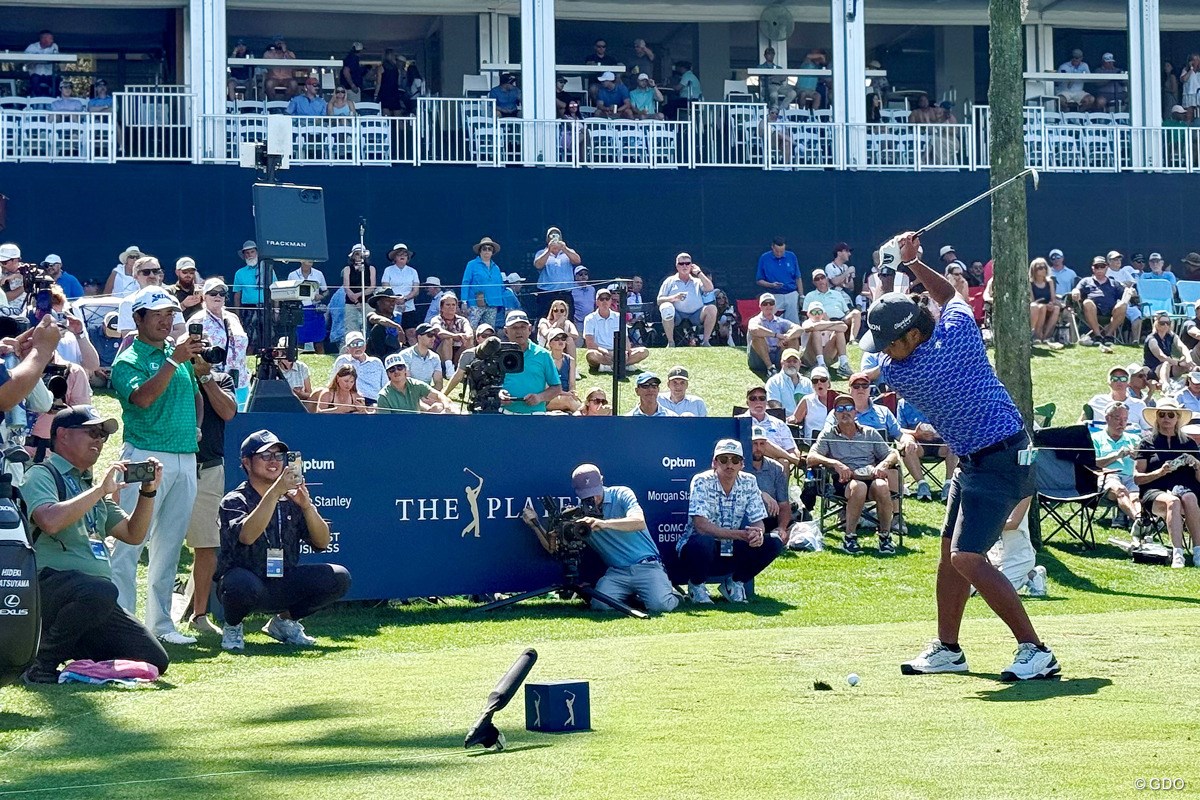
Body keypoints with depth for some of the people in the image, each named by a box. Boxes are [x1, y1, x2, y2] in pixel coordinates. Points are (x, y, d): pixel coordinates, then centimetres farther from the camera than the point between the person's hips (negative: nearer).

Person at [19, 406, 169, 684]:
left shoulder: (91, 486, 26)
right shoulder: (42, 475, 1)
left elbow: (133, 534, 25)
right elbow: (50, 521, -20)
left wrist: (148, 492, 10)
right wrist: (101, 490, -14)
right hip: (52, 584, -8)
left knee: (155, 661, -5)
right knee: (100, 591, -41)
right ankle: (42, 667, -21)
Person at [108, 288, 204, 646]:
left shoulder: (180, 353, 15)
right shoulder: (128, 360, -4)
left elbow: (196, 395, 28)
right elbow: (142, 397, -22)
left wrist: (196, 427, 10)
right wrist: (173, 360, -26)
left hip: (185, 458, 7)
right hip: (147, 458, -7)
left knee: (169, 547, 10)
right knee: (131, 542, -9)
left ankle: (160, 623, 17)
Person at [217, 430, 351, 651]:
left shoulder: (291, 499, 5)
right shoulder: (234, 501, -8)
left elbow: (321, 543, -4)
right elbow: (247, 536, -30)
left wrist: (306, 506, -21)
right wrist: (275, 492, -34)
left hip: (284, 587, 5)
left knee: (339, 578, -17)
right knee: (243, 583, -40)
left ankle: (284, 621, 7)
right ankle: (232, 628, -4)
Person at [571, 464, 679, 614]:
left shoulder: (621, 495, -3)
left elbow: (639, 522, -22)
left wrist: (604, 523, -37)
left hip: (646, 566, -3)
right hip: (616, 572, 3)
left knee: (659, 605, -26)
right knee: (600, 605, -25)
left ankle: (667, 589, 12)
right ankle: (629, 594, 8)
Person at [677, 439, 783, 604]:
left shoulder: (748, 482, -1)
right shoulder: (702, 482, -16)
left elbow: (757, 521, -2)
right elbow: (701, 526, -26)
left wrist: (758, 534, -29)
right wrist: (740, 534, -35)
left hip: (731, 553, 5)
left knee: (773, 544, -14)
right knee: (703, 542, -39)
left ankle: (734, 583, 7)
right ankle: (696, 585, -6)